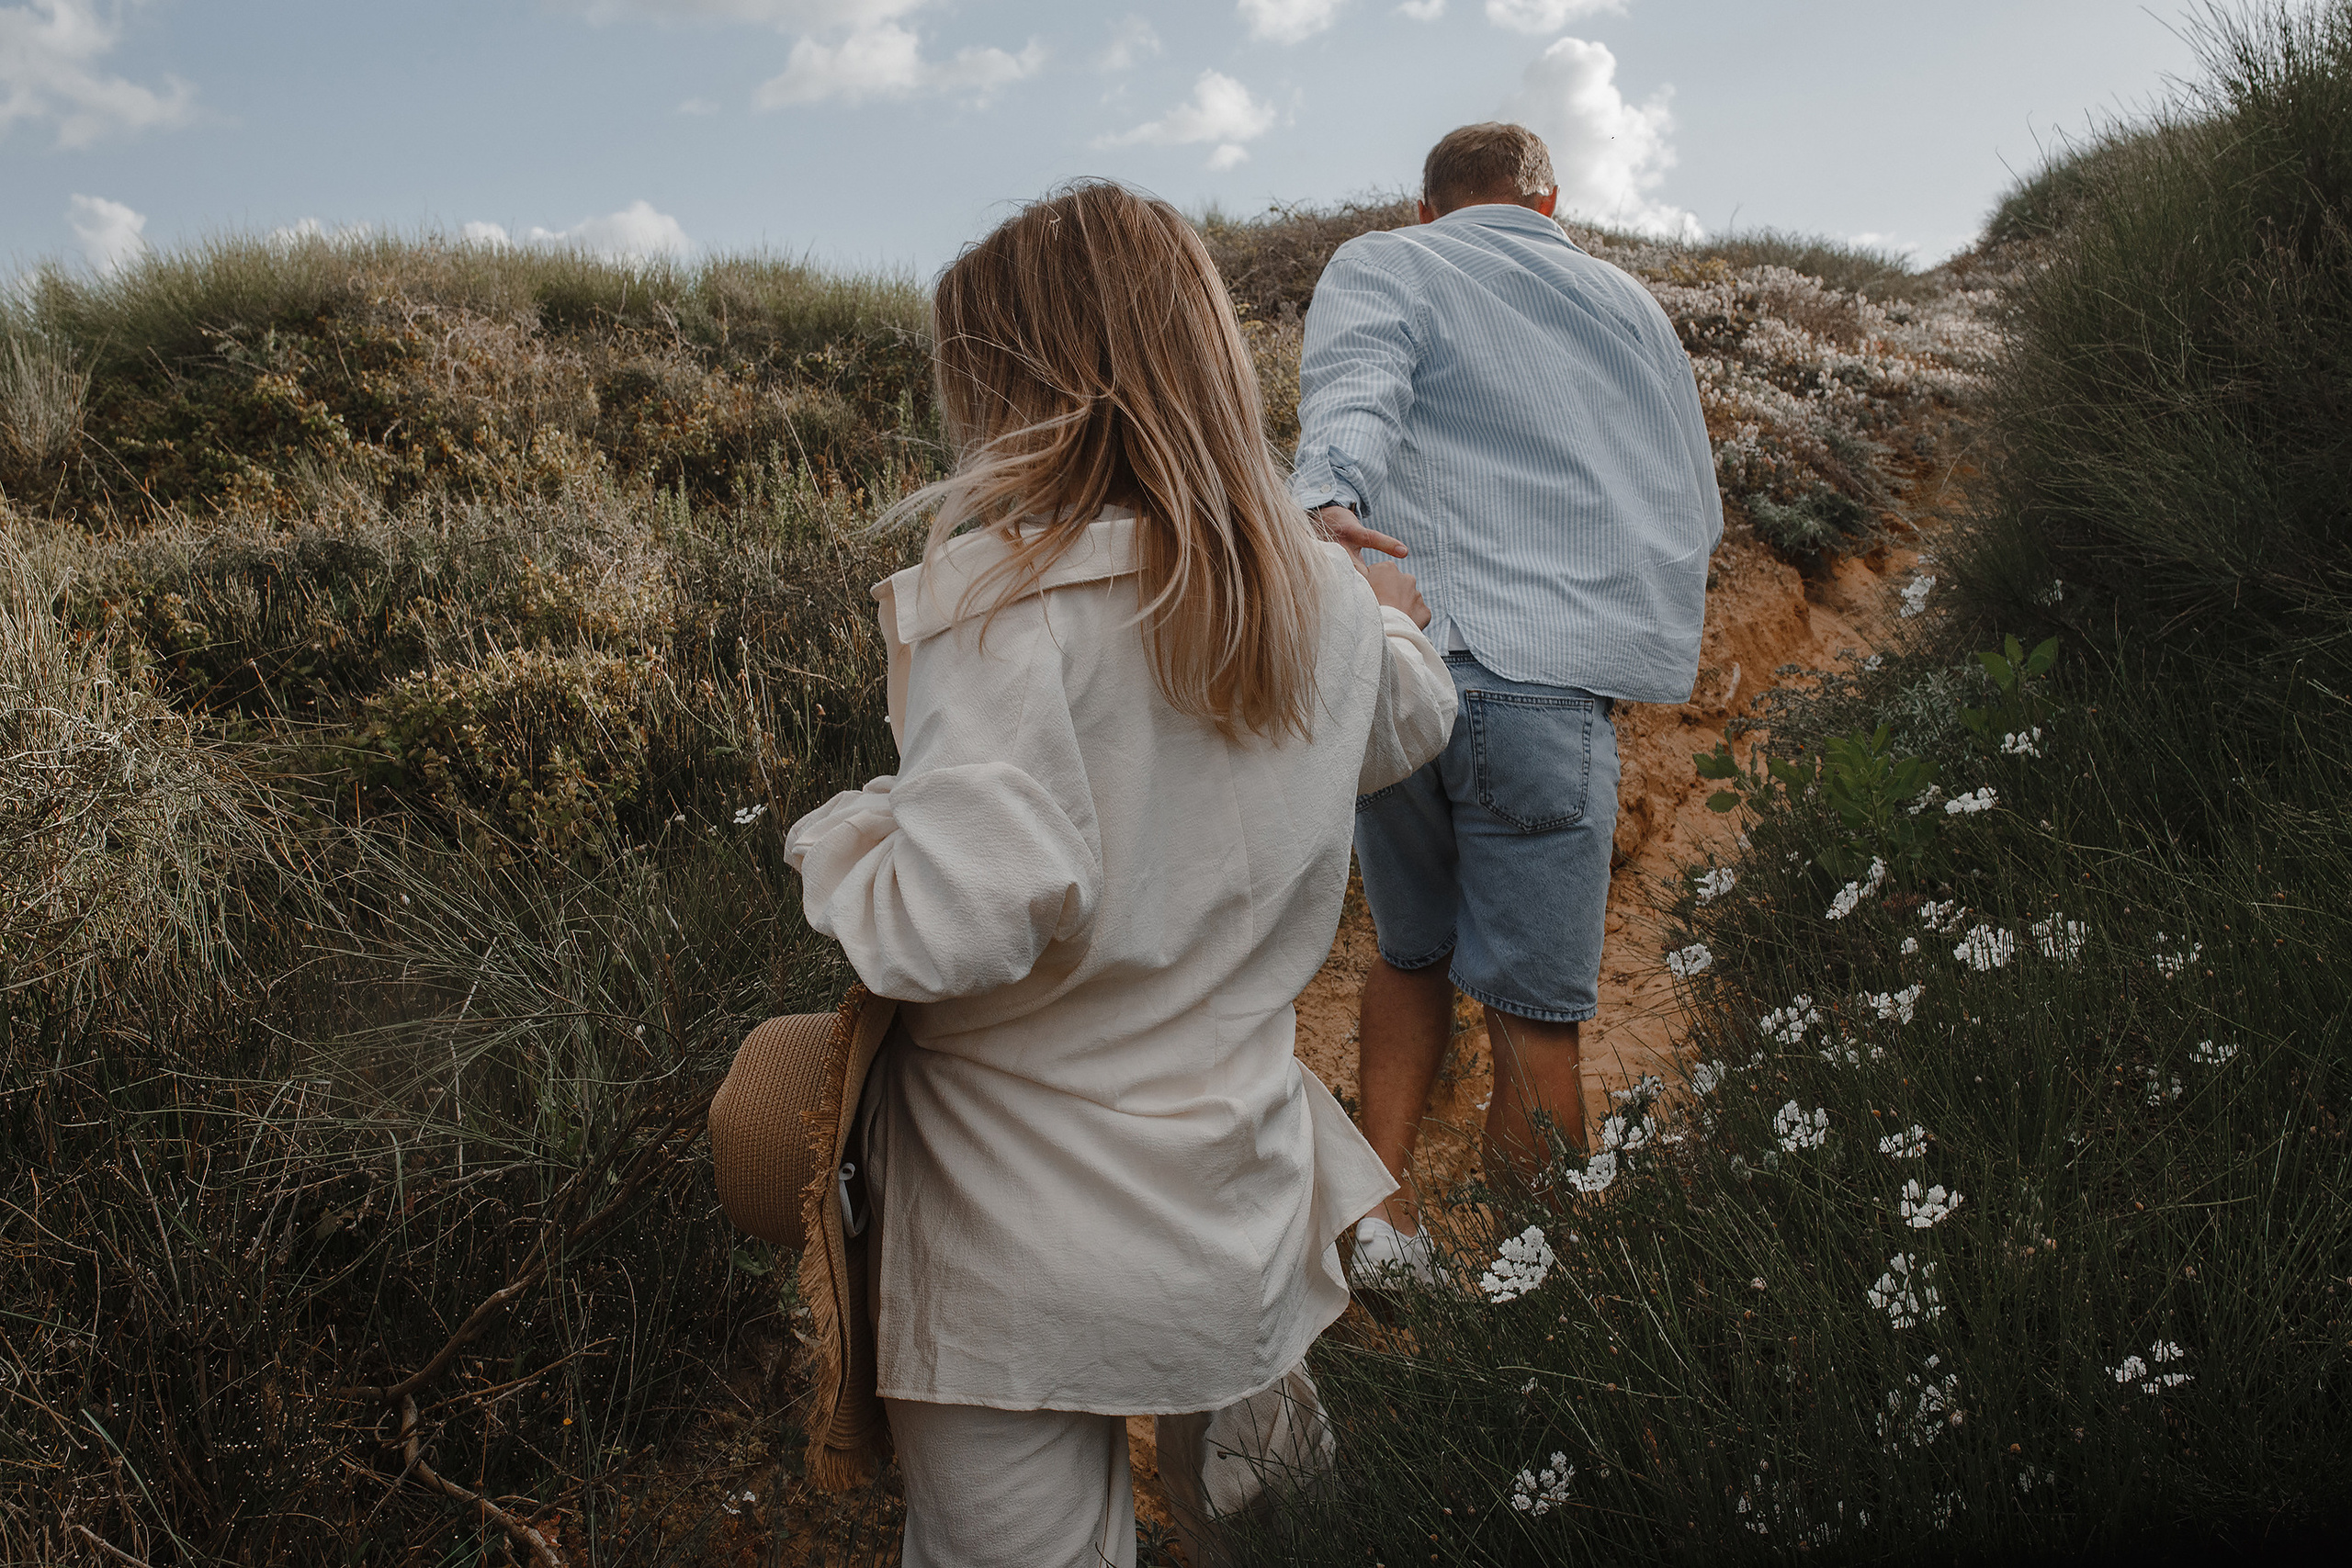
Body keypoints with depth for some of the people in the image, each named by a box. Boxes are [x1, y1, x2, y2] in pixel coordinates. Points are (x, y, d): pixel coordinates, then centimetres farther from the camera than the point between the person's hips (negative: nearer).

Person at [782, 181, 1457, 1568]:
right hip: (1237, 1215, 6)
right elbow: (1411, 727, 21)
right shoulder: (1325, 593, -1)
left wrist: (836, 834, -9)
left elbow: (966, 922, -28)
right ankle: (1242, 1402, 28)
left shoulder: (1008, 586, -20)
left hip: (1033, 1261, -5)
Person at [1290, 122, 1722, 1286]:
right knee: (1535, 1015, 3)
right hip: (1549, 688, 0)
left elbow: (1354, 387, -12)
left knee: (1411, 954, 20)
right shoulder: (1629, 304, 22)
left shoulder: (1377, 267, 12)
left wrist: (1328, 499, -31)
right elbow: (1693, 511, 24)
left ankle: (1382, 1205, 12)